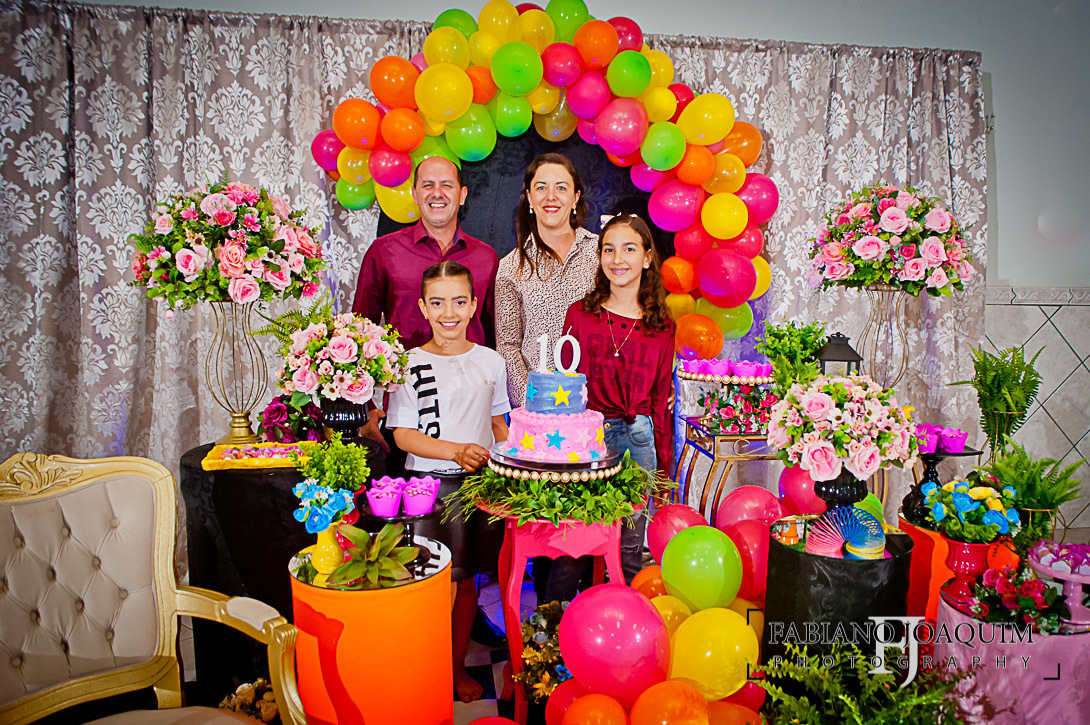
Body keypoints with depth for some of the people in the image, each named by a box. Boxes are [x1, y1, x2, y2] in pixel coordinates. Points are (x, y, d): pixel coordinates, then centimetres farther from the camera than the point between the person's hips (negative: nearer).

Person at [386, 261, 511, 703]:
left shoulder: (491, 362, 7)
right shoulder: (410, 364, -4)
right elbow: (403, 434, -7)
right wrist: (457, 451, -19)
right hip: (429, 483, -3)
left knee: (465, 580, 12)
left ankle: (458, 666, 30)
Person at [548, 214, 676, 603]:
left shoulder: (661, 326, 6)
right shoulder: (580, 314, 2)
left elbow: (661, 398, 9)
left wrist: (663, 465, 10)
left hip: (639, 438, 1)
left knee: (630, 546, 8)